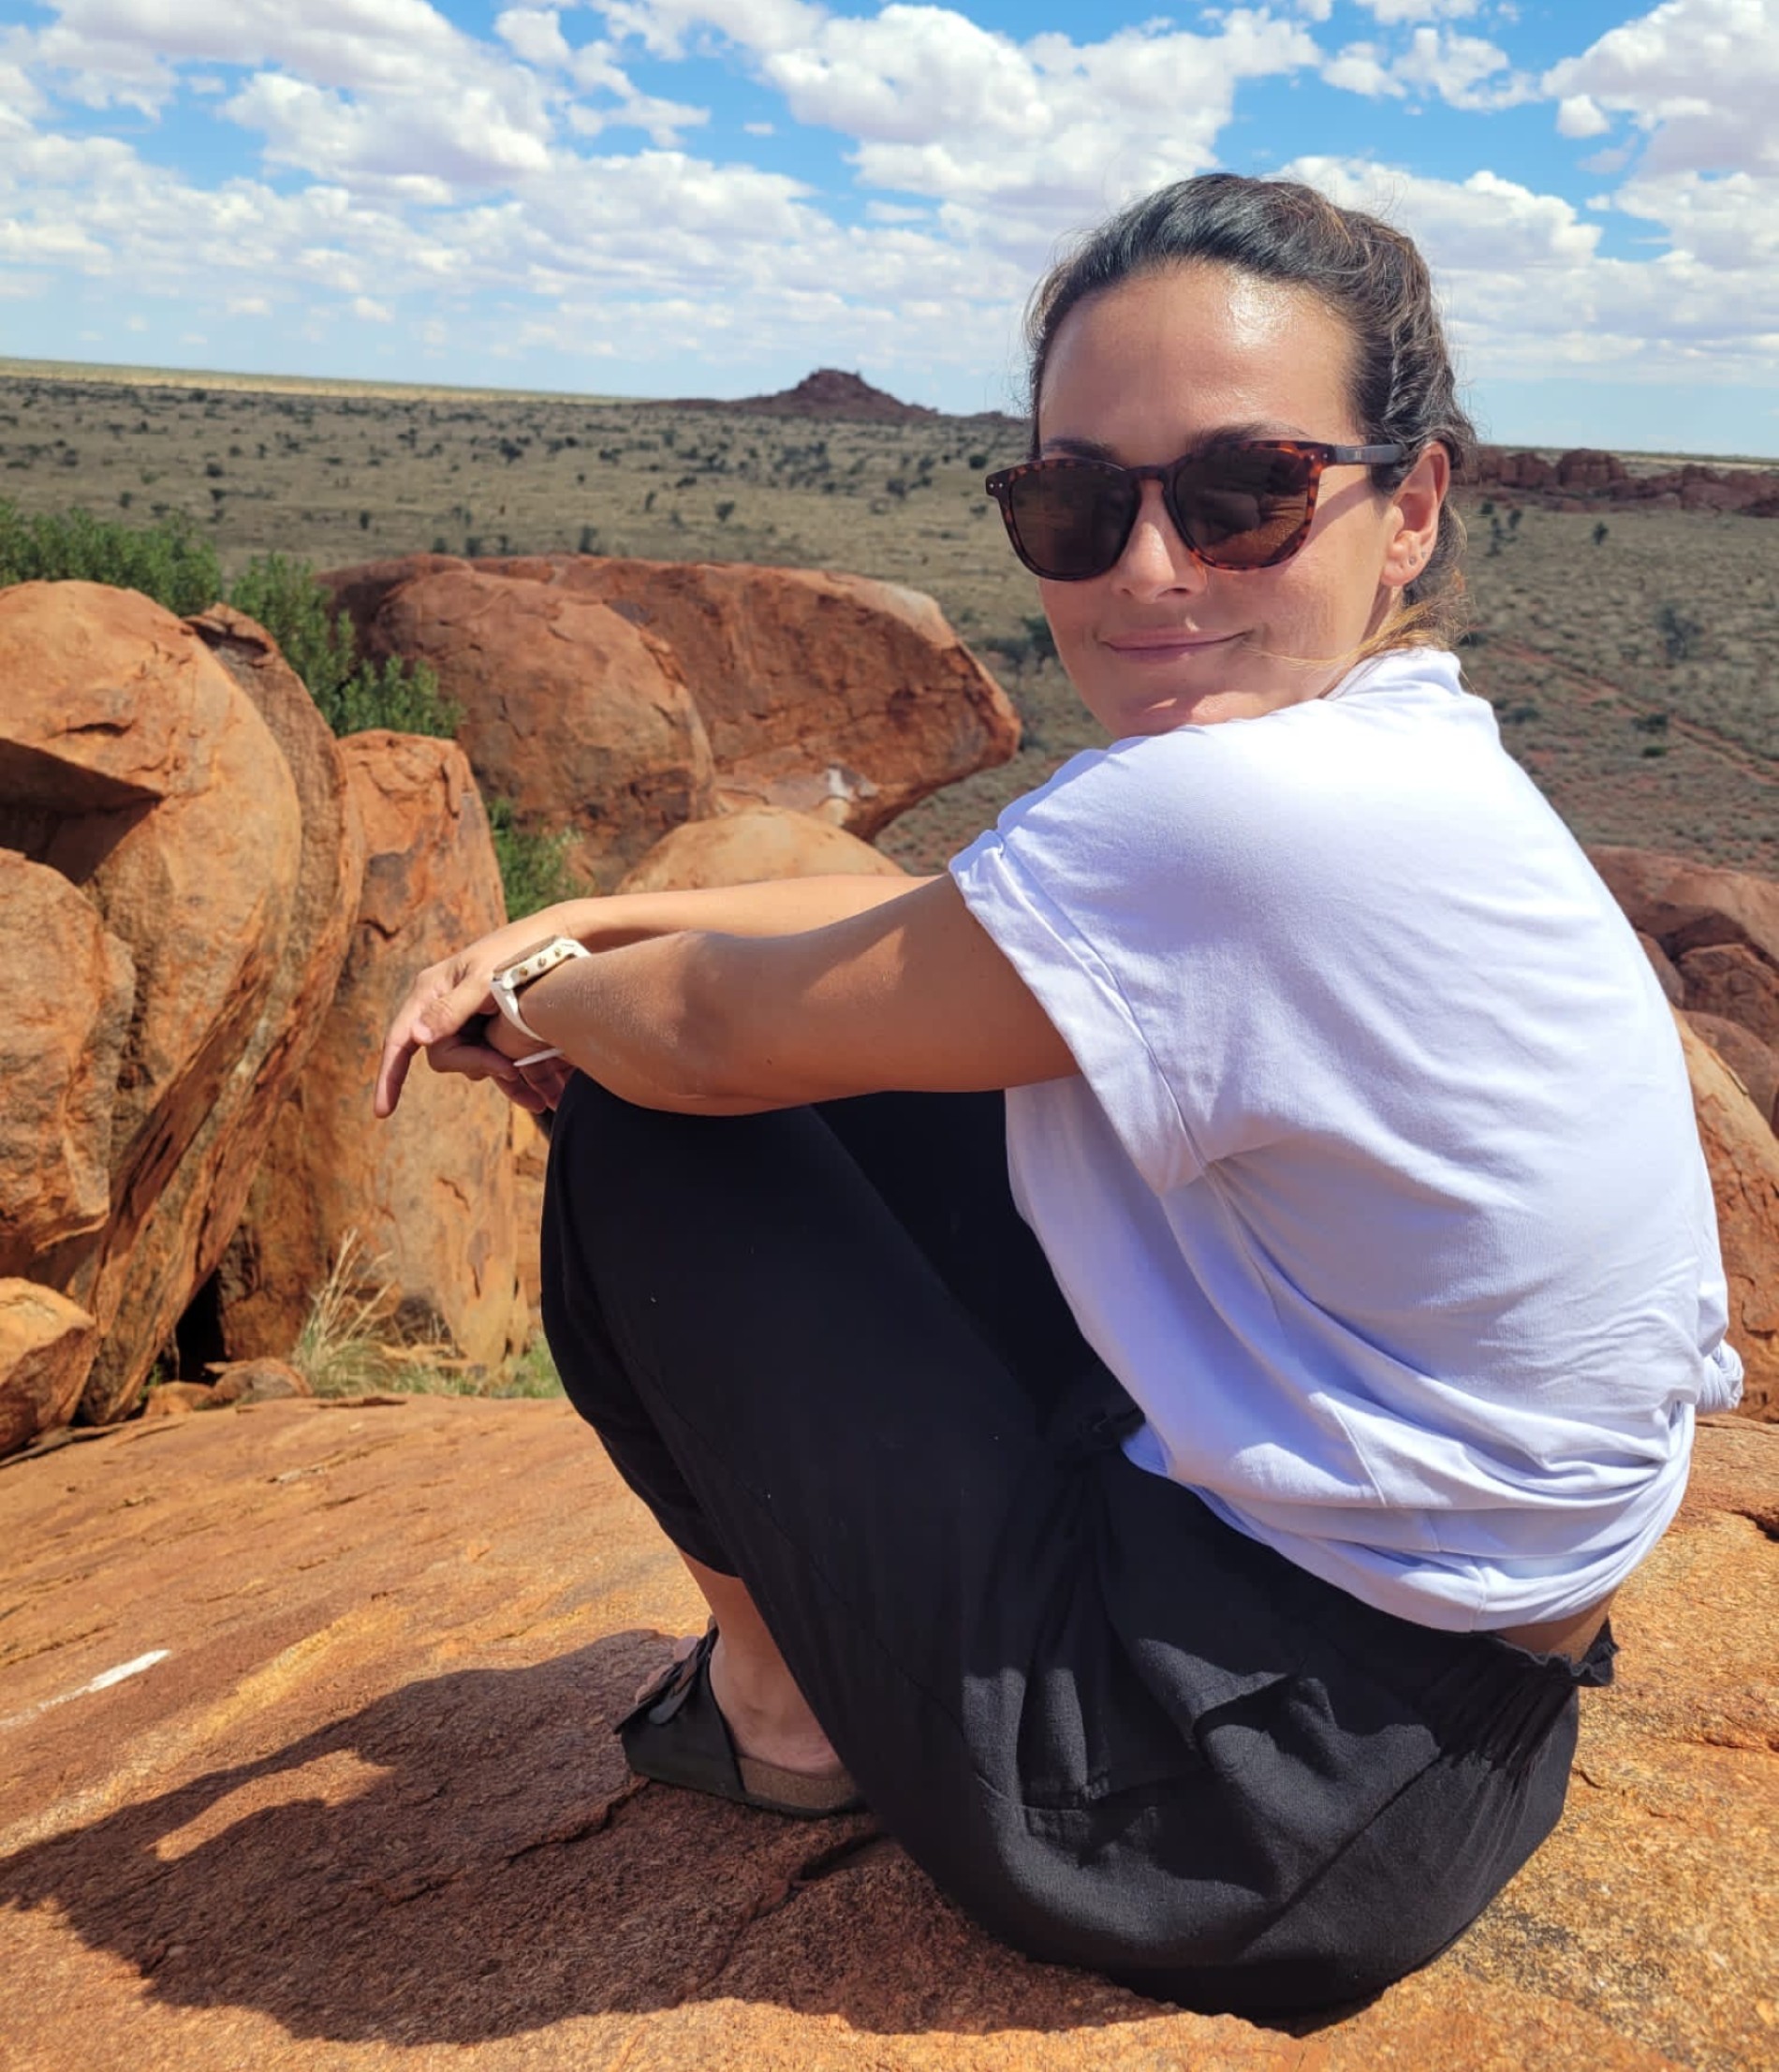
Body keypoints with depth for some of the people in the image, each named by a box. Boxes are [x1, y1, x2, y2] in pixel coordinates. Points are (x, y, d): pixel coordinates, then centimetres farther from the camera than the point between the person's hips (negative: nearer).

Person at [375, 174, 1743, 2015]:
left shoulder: (1237, 811, -28)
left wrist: (542, 994, 5)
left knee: (643, 1143, -2)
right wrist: (580, 923, 6)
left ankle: (779, 1706, 19)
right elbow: (940, 910, 11)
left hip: (1265, 1816, -8)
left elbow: (722, 1033, -17)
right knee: (878, 1085, 13)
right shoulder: (1399, 763, 2)